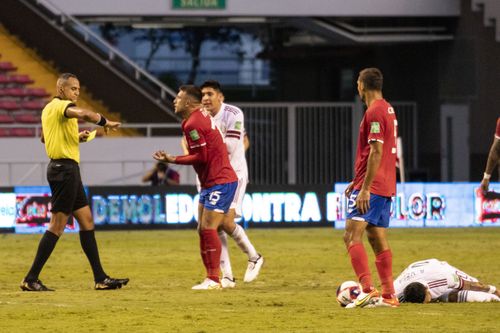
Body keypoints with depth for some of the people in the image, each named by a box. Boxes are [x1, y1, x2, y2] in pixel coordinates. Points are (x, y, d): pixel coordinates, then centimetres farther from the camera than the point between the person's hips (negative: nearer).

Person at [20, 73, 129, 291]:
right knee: (57, 224, -8)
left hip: (66, 170, 11)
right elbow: (84, 114, -35)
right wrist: (106, 123, -18)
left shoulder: (49, 108, 17)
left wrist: (76, 136, 22)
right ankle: (31, 279, -7)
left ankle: (100, 278, 12)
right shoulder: (60, 106, -14)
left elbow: (45, 138, 30)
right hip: (65, 168, -11)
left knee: (86, 220, 10)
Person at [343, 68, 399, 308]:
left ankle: (367, 290, -25)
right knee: (378, 239, 11)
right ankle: (388, 295, 10)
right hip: (385, 187, 10)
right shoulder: (388, 110, 17)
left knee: (352, 236, -14)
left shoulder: (374, 112, -13)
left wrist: (365, 188, -21)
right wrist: (357, 181, 27)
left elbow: (376, 152, -20)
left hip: (371, 187, -10)